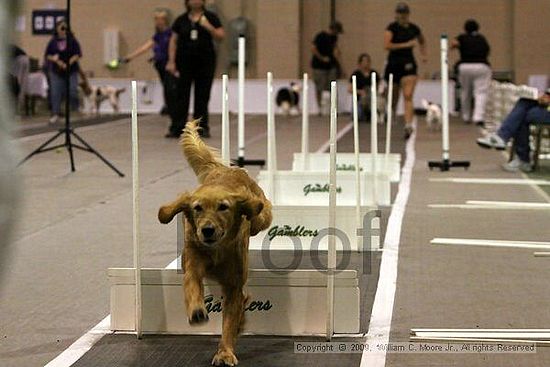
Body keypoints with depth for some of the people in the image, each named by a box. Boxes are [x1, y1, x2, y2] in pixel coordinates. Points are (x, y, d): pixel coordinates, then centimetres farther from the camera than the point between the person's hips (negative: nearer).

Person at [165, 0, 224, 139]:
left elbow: (221, 36, -1)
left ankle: (202, 128, 11)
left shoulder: (210, 18, 3)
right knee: (181, 95, -1)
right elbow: (173, 41, 6)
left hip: (205, 61, -1)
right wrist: (171, 61, -1)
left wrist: (209, 27, -17)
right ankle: (176, 128, -1)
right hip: (185, 61, 1)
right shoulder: (181, 20, 6)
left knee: (202, 96, 3)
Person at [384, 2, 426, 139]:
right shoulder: (392, 27, -5)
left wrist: (423, 54, 14)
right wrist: (406, 44, -18)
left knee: (408, 96, -14)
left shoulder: (414, 28, 7)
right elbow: (387, 45, -19)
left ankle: (408, 125, -24)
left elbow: (422, 41, 29)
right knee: (393, 98, 11)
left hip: (408, 64, 1)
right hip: (394, 64, -1)